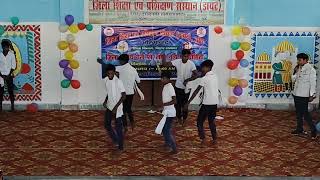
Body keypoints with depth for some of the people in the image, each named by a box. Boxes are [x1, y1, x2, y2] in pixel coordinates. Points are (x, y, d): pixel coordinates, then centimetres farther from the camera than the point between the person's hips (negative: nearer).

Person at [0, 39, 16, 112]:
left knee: (10, 91, -1)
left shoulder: (11, 55, -3)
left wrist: (9, 75, -8)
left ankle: (12, 106, 3)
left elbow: (13, 66, -2)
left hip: (9, 76, -1)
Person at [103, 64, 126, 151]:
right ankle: (115, 140, 35)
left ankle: (120, 145, 13)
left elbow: (124, 95, -19)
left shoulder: (118, 82, -20)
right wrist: (105, 101, 2)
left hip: (117, 108, -7)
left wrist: (116, 107, -22)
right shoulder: (106, 80, 1)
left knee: (118, 127, -1)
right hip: (109, 106, 7)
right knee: (107, 125, 13)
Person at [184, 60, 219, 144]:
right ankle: (214, 139, 18)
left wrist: (188, 102, -10)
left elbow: (196, 91, -13)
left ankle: (202, 139, -1)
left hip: (207, 103, -7)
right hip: (215, 103, 7)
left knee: (200, 121, 5)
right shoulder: (215, 76, 9)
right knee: (211, 121, 18)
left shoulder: (204, 78, -12)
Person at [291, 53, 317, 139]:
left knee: (305, 112, -6)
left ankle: (313, 130, 5)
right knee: (298, 112, 13)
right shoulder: (299, 68, 9)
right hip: (296, 93, 7)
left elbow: (313, 83, -11)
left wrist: (312, 95, -13)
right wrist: (295, 71, -3)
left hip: (304, 95, -7)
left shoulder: (311, 69, -11)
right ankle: (299, 129, 23)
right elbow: (293, 79, 13)